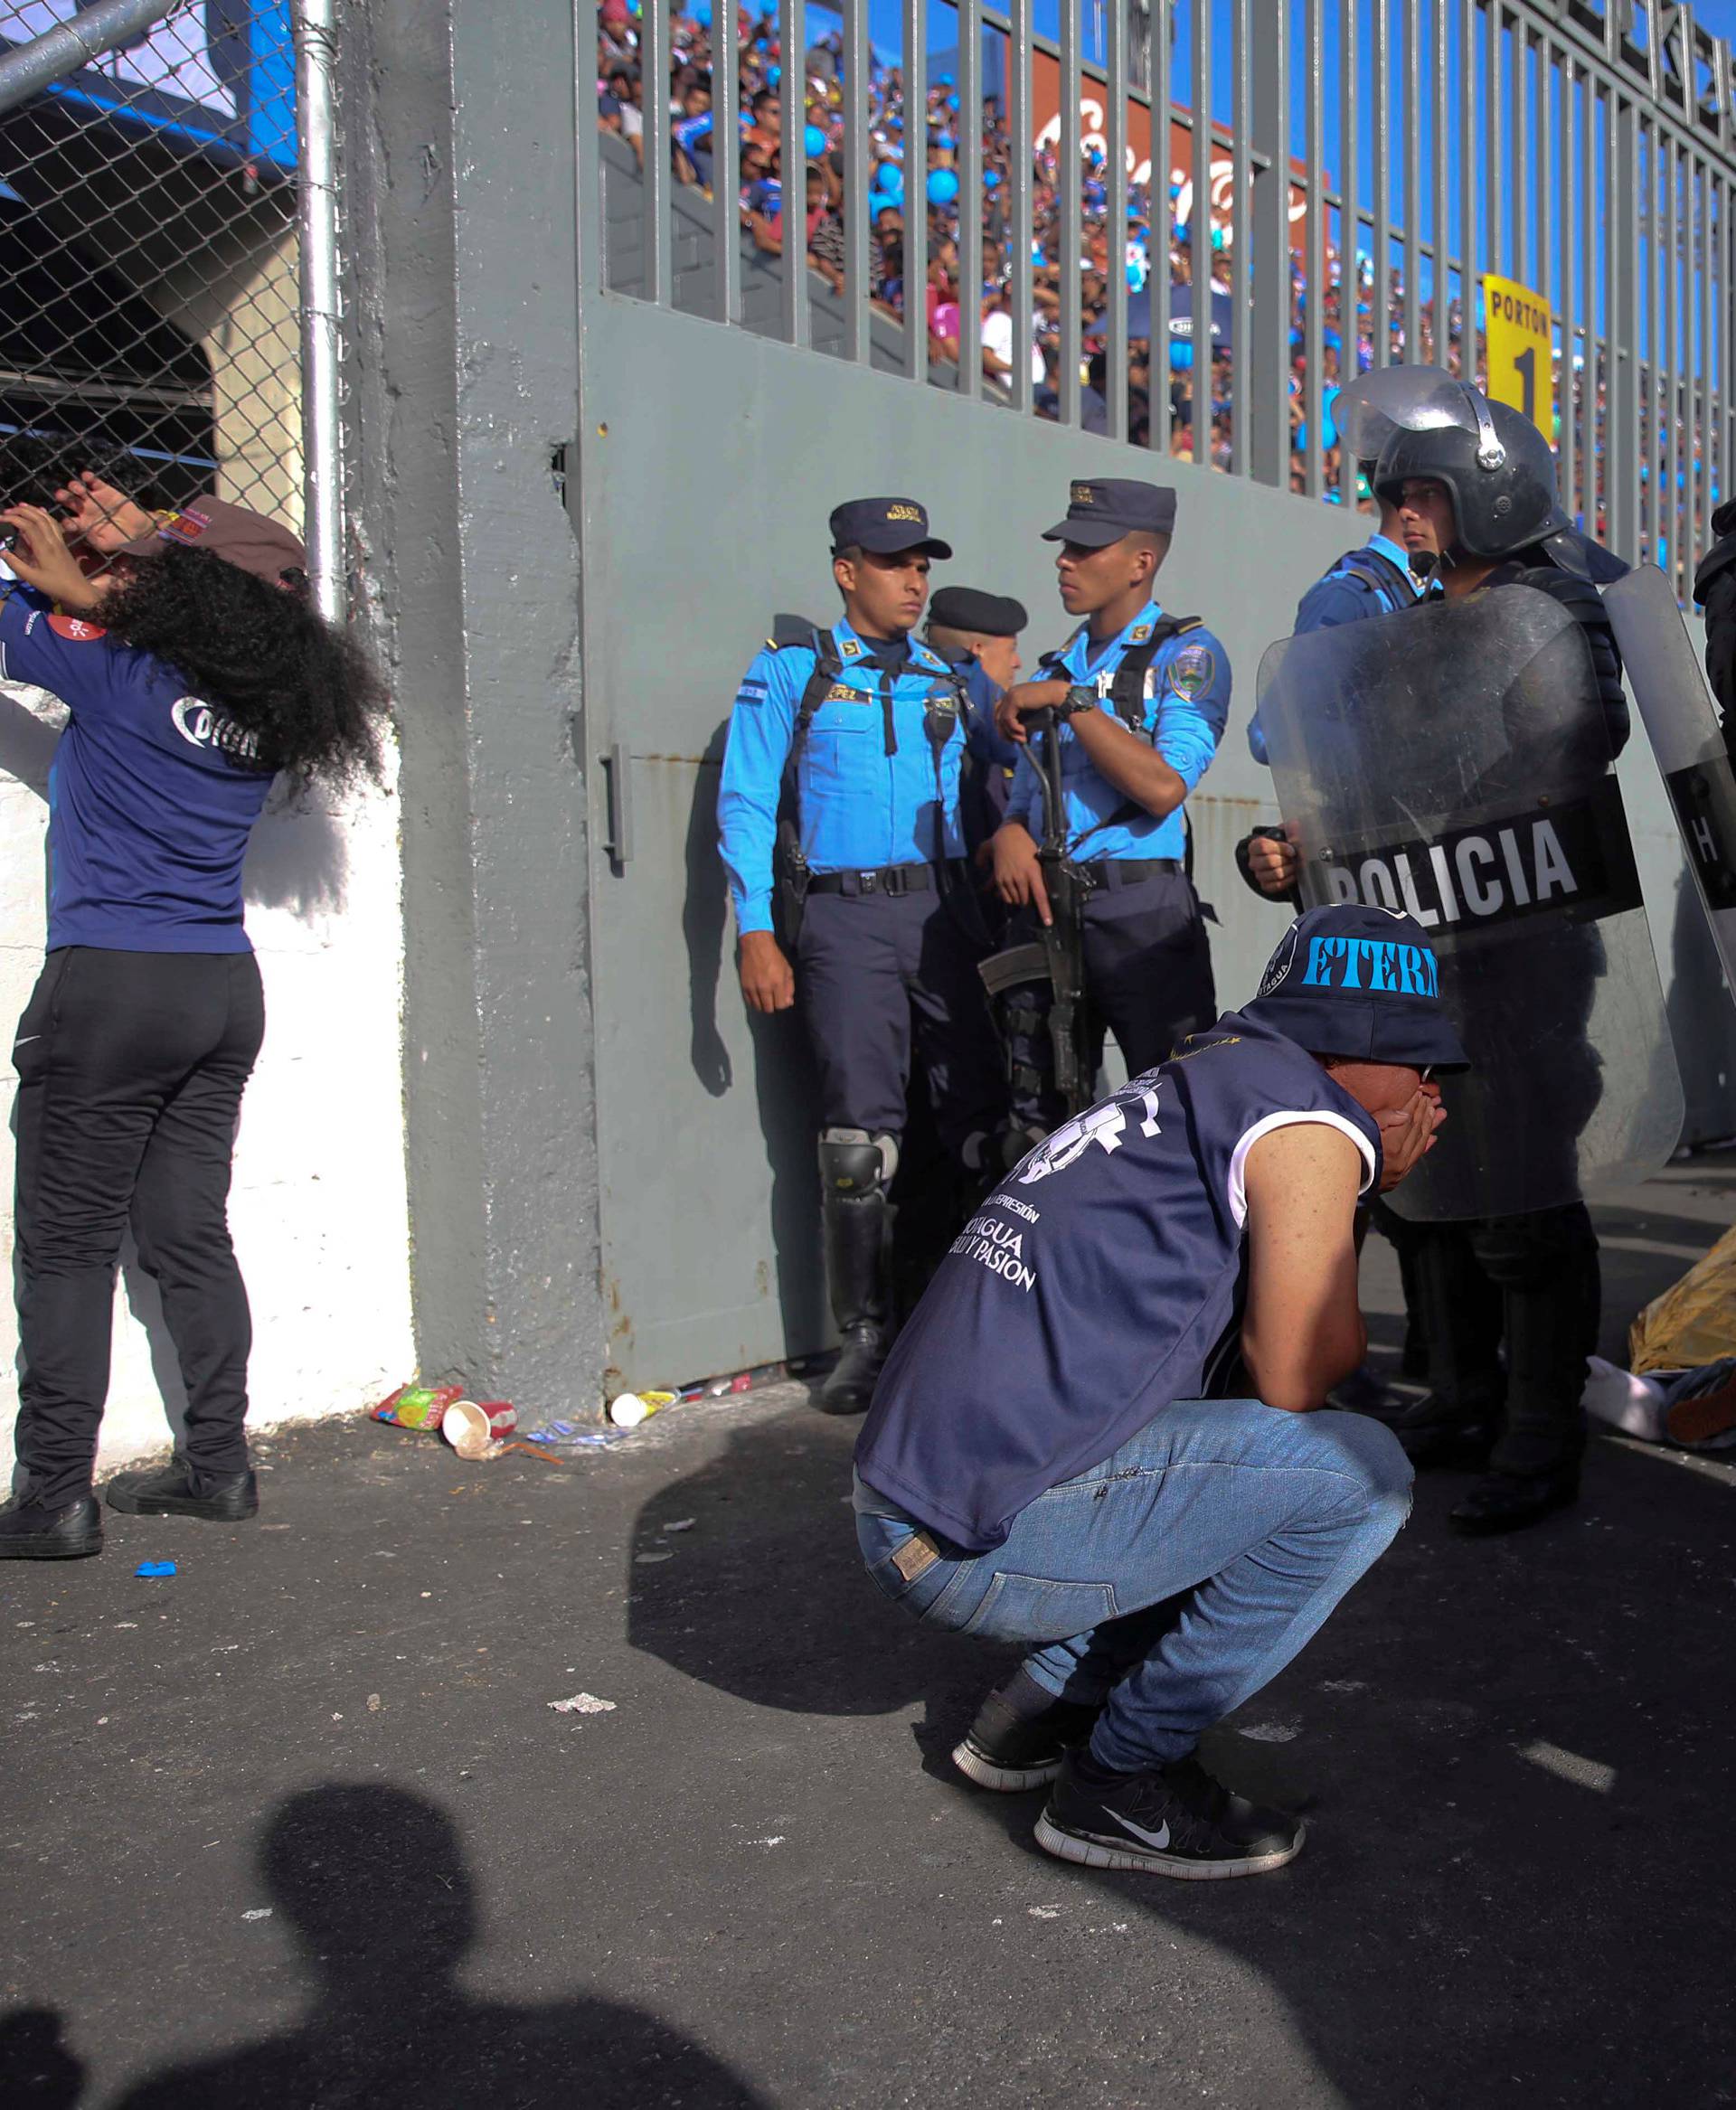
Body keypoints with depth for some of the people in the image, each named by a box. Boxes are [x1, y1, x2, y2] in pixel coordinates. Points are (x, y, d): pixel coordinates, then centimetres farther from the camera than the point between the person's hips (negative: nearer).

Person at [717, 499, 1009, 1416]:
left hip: (944, 909, 4)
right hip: (846, 918, -3)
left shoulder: (948, 678, 17)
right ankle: (865, 1335, 4)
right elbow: (745, 805, 1)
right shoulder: (791, 670, 6)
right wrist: (757, 934, -8)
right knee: (860, 1129, -5)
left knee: (982, 1114, 1)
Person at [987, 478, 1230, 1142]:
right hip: (1044, 910, 6)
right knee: (1038, 1124, 8)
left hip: (1139, 911, -6)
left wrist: (1069, 700, -12)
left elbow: (1163, 786, -16)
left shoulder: (1186, 653, 0)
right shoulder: (1057, 665, 20)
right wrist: (1010, 833, -2)